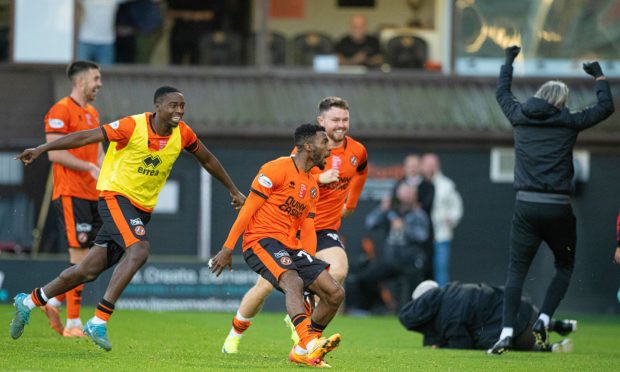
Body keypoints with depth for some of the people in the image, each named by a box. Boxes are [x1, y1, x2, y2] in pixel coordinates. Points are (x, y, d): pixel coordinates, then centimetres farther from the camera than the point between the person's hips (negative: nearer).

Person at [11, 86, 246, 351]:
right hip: (116, 197, -6)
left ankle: (28, 302, 25)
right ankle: (98, 322, -27)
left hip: (142, 209, 6)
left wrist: (234, 191, 25)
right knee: (139, 251, -30)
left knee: (89, 271, 7)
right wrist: (41, 149, -22)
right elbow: (85, 138, -17)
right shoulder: (133, 127, -17)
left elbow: (207, 160, 18)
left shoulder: (182, 134, 0)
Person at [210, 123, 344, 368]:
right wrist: (227, 249, -12)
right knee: (293, 282, -35)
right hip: (261, 240, -8)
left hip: (290, 247, 8)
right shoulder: (277, 169, -6)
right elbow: (248, 209, -8)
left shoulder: (313, 186, 20)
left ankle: (302, 351, 8)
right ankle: (309, 342, -56)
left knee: (335, 293, -3)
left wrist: (311, 267, 11)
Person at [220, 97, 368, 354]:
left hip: (325, 229, 3)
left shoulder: (357, 152, 2)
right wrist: (319, 178, -34)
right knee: (266, 285, -2)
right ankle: (235, 334, 22)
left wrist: (350, 203, 27)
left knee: (339, 269, -27)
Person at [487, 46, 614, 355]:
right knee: (565, 266, 17)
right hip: (558, 209, -2)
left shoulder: (520, 117, 7)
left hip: (526, 206, 2)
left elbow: (502, 93, 28)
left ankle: (507, 332, -10)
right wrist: (599, 77, 26)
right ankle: (544, 320, 1)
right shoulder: (568, 122, -1)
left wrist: (509, 61, 42)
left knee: (516, 270, 3)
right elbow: (606, 107, 11)